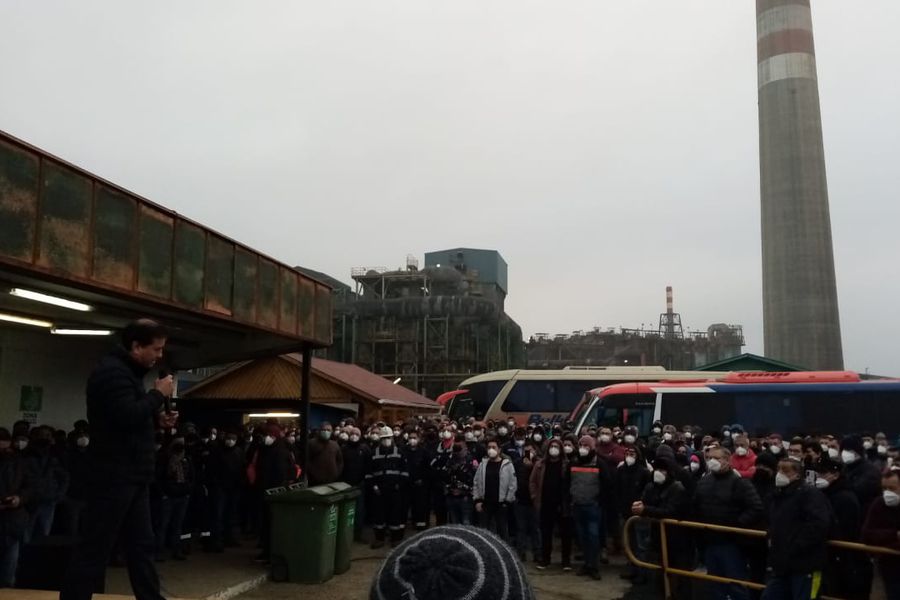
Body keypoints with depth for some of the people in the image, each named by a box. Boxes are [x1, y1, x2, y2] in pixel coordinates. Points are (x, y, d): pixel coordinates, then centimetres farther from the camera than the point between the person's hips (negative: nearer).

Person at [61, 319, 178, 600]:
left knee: (142, 544, 13)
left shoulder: (128, 372, 16)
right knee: (95, 547, -2)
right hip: (115, 476, -10)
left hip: (132, 477, 10)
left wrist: (158, 419, 6)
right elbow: (128, 416, -28)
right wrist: (158, 394, -14)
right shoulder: (112, 371, -15)